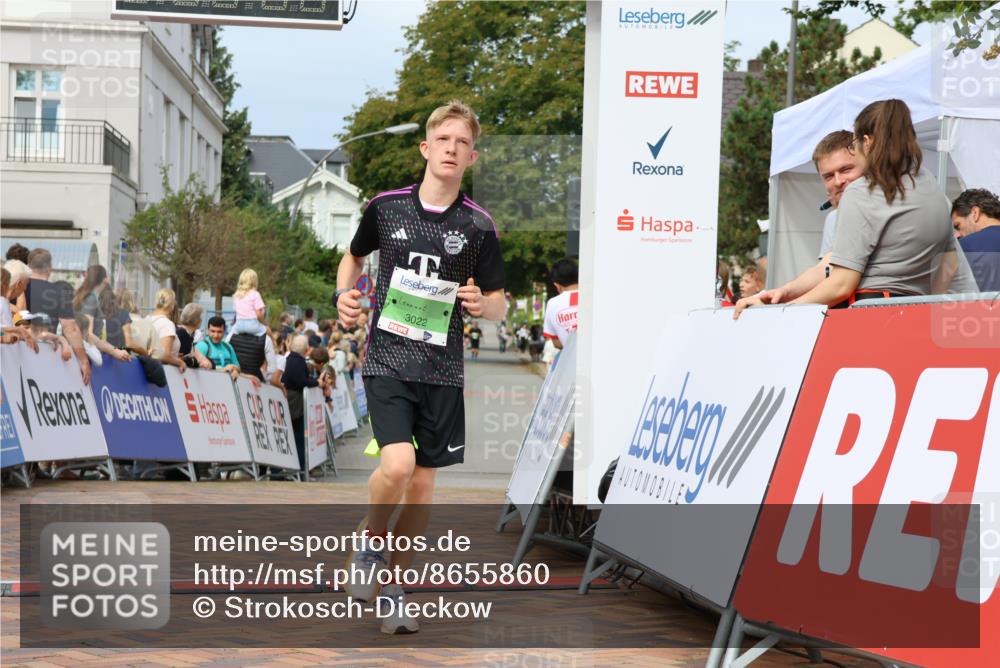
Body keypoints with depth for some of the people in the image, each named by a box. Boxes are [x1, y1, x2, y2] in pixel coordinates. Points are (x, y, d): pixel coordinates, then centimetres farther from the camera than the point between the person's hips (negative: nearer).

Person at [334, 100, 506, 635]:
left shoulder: (479, 226, 0)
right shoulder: (385, 206, 1)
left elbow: (499, 304, 8)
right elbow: (354, 255, 21)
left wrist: (482, 305, -15)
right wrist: (344, 295, 2)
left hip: (442, 369, 2)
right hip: (387, 359, -2)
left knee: (423, 481, 6)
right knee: (397, 465, -21)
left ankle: (394, 588, 24)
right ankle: (369, 538, 11)